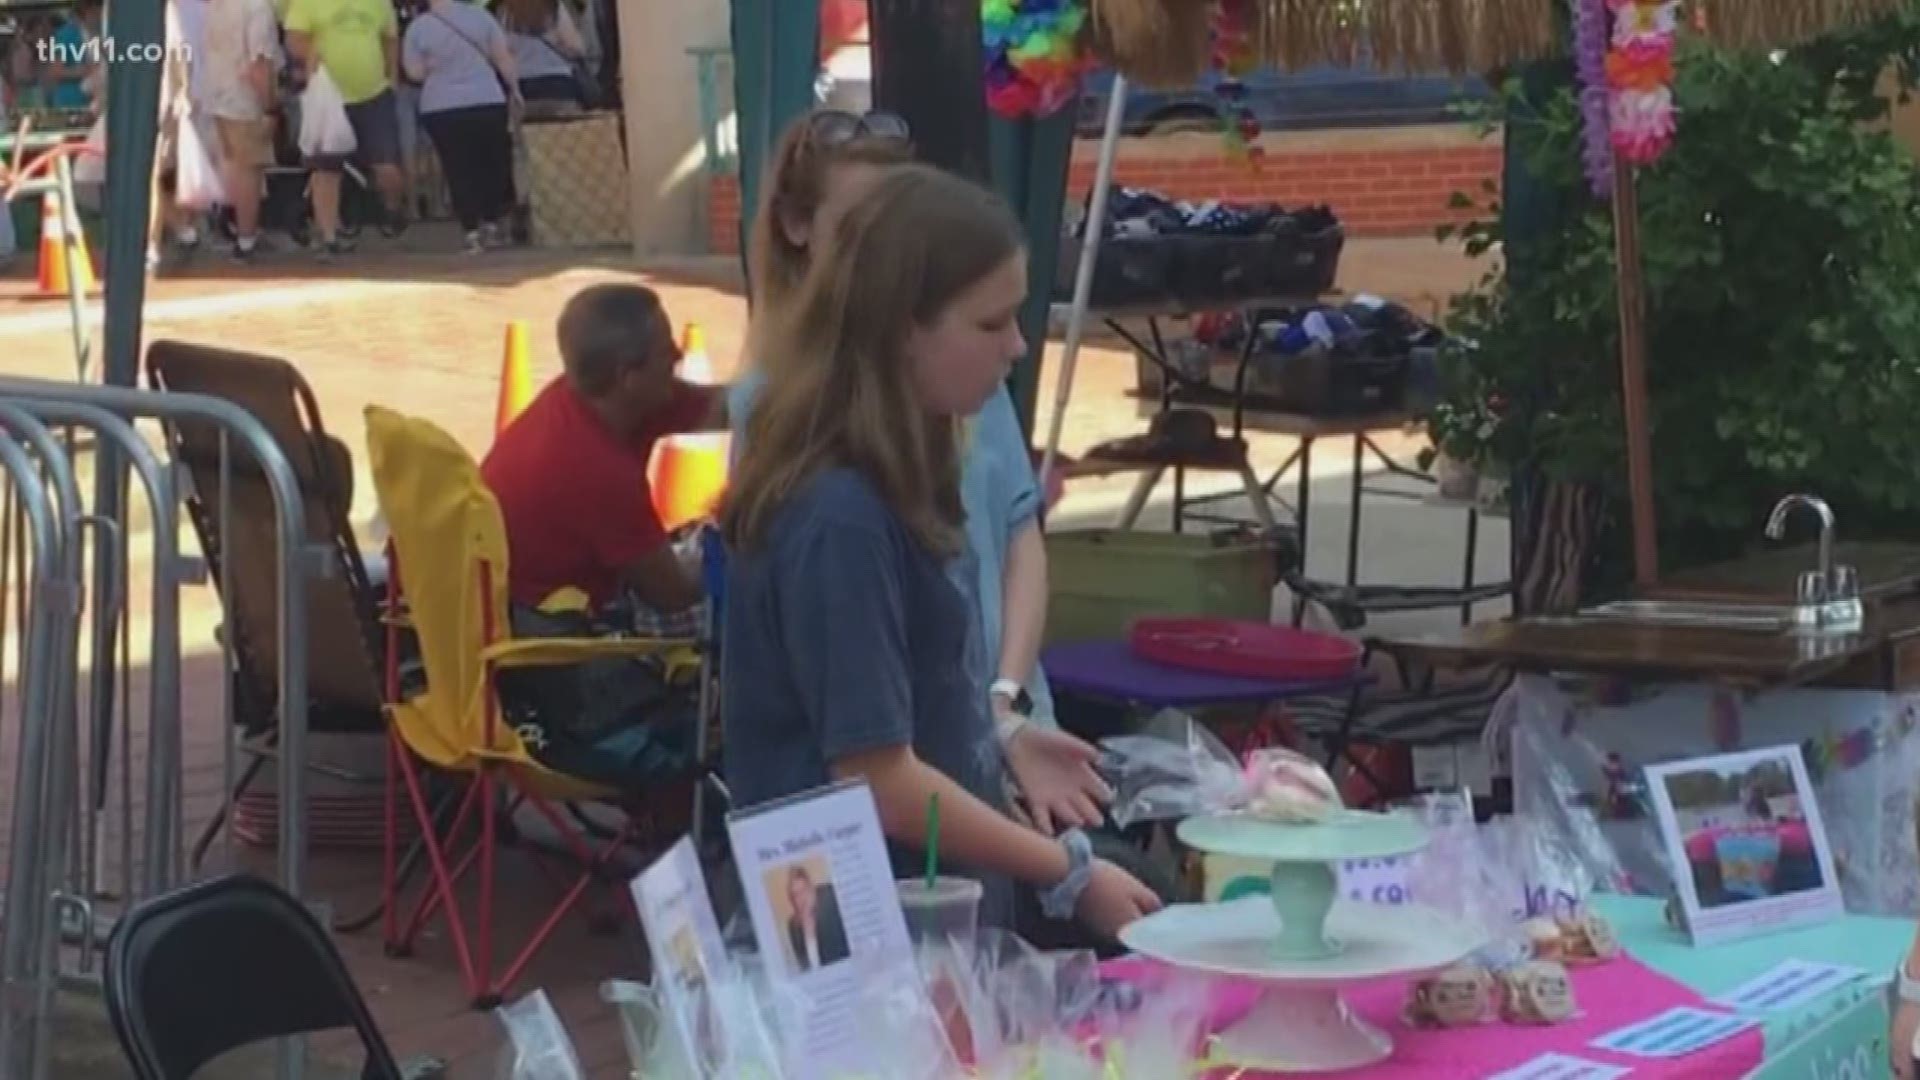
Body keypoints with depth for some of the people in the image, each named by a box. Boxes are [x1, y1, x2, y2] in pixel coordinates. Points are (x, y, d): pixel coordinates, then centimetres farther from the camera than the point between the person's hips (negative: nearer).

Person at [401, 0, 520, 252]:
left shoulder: (418, 27, -5)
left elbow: (415, 73, -2)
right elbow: (503, 58, 2)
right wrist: (514, 89, 13)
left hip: (441, 108, -1)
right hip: (487, 102, 1)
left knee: (458, 169, 4)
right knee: (492, 164, 15)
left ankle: (473, 232, -1)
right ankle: (493, 223, 20)